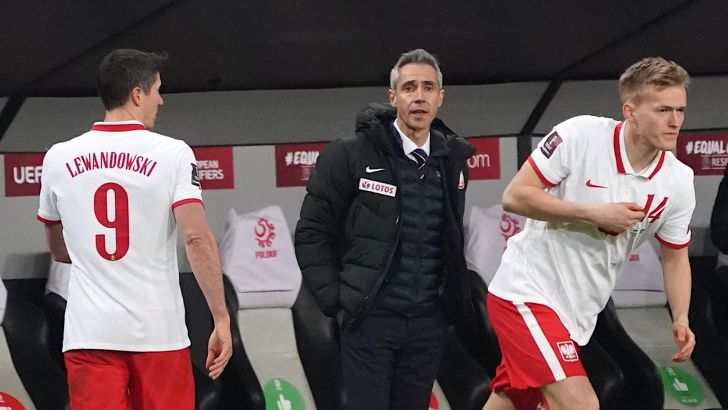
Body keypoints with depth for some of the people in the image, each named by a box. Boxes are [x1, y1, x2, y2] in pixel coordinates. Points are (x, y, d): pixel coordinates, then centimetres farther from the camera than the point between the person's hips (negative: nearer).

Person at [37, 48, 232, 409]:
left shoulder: (59, 158, 6)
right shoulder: (172, 154, -3)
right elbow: (197, 240, -12)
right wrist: (221, 319, -8)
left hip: (88, 335, 2)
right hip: (159, 332, -2)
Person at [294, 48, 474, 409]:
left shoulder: (452, 161, 7)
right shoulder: (350, 156, -6)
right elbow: (312, 233, -2)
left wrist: (451, 300, 14)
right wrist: (335, 301, -7)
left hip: (427, 324, 4)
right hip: (369, 319, -4)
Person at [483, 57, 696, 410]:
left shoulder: (678, 181, -2)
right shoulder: (581, 135, -17)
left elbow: (675, 258, 11)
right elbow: (515, 196, -15)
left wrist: (681, 319, -5)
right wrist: (595, 214, -22)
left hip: (577, 313, 6)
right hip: (527, 290, -6)